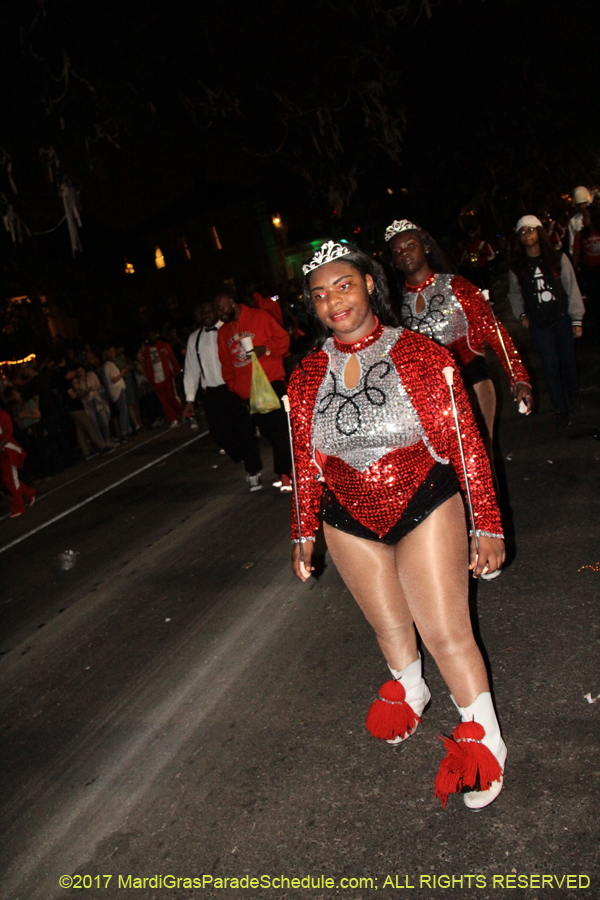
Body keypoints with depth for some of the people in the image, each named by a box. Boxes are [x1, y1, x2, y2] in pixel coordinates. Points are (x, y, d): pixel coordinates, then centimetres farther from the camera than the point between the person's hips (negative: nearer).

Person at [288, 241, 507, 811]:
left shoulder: (421, 355, -11)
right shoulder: (307, 376, -2)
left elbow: (466, 443, -8)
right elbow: (306, 462, 8)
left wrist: (486, 525, -7)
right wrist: (304, 533, 11)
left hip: (426, 510, -3)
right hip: (351, 523, 3)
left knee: (446, 634, 0)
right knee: (389, 627, 19)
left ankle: (486, 742, 23)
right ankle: (411, 692, 51)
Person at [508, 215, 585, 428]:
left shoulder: (558, 258, 0)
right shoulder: (517, 267, 3)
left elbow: (572, 289, 1)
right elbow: (514, 294, 15)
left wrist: (577, 319, -2)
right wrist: (521, 314, 1)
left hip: (562, 318, 0)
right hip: (538, 324, 0)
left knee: (568, 360, 11)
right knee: (551, 366, -2)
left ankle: (573, 394, 38)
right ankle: (561, 410, 6)